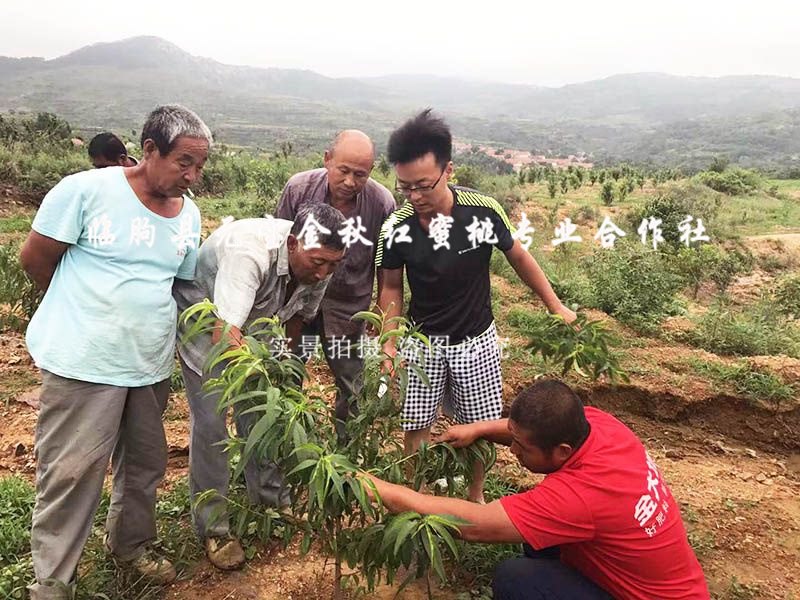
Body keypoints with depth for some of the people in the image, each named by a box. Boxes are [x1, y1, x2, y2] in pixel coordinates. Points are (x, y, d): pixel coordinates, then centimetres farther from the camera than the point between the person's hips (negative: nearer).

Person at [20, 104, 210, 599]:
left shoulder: (189, 214, 5)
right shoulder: (86, 190, -11)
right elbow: (35, 258, -3)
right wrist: (80, 311, 8)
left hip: (151, 365, 6)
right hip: (83, 364, -5)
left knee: (145, 464, 18)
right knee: (72, 472, 2)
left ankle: (132, 543, 41)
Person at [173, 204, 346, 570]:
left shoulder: (320, 265, -20)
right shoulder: (249, 251, -42)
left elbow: (300, 316, 1)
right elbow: (225, 335, -50)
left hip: (252, 321, 6)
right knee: (210, 420, -8)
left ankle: (271, 498, 26)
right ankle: (212, 526, 7)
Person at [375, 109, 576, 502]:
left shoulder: (483, 210, -19)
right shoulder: (396, 227, -16)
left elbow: (517, 256, -2)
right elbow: (392, 288, -1)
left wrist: (556, 307, 3)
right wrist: (389, 345, -7)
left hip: (476, 341, 0)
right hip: (423, 341, 0)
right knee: (416, 428, 6)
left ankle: (475, 496, 36)